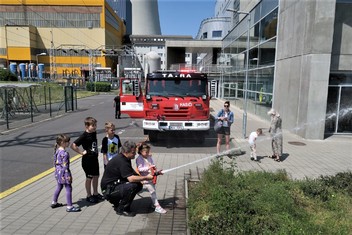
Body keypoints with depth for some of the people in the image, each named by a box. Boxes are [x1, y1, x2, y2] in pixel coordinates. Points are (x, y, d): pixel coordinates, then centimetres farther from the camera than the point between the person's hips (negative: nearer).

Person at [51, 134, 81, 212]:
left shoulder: (57, 150, 5)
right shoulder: (64, 153, -23)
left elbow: (55, 162, 13)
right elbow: (65, 165, -22)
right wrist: (68, 175, -18)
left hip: (58, 172, 10)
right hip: (64, 173, -10)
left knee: (59, 187, 24)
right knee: (68, 188, -1)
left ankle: (54, 202, 38)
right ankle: (69, 207, 4)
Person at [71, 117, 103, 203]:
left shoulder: (94, 133, 2)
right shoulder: (84, 136, -19)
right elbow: (73, 145, -26)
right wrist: (81, 152, -19)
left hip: (94, 159, 7)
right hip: (87, 160, -7)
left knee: (96, 176, 16)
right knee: (89, 178, 6)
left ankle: (95, 193, 32)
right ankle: (89, 196, 23)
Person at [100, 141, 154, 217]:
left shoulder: (125, 159, 6)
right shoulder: (121, 161, -26)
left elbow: (132, 172, 15)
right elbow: (131, 178, -33)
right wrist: (146, 177, -22)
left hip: (116, 184, 10)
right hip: (109, 190, -10)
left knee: (139, 185, 0)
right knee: (133, 186, -28)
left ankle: (117, 203, 13)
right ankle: (121, 209, -8)